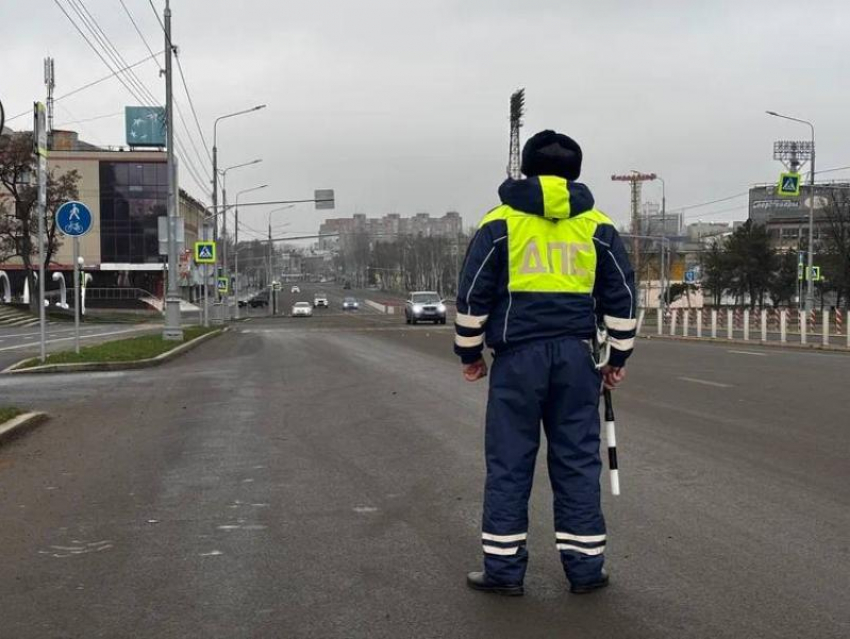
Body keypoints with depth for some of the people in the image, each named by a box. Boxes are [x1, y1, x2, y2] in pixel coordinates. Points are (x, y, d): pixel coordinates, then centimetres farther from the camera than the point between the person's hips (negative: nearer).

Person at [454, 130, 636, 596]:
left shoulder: (500, 222, 3)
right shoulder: (597, 226, 9)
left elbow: (473, 295, 1)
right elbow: (621, 296, 10)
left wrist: (469, 352, 11)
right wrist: (617, 357, 18)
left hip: (517, 356, -2)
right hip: (576, 355, 2)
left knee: (509, 462, 3)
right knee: (577, 461, 7)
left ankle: (503, 567, 6)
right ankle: (585, 566, 11)